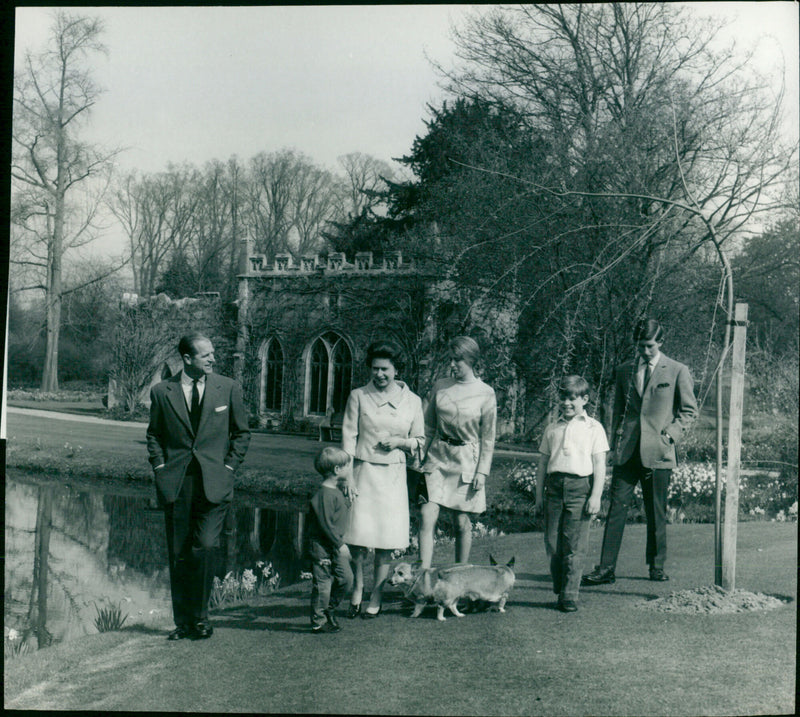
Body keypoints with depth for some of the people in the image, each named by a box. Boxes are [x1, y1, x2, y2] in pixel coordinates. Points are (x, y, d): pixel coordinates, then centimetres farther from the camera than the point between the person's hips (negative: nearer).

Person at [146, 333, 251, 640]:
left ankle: (200, 617, 3)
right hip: (175, 485, 1)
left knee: (205, 548, -14)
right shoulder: (162, 391, 5)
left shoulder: (228, 388, 4)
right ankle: (183, 622, 17)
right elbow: (154, 434, 16)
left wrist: (228, 468, 3)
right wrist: (160, 468, 5)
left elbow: (241, 433, 12)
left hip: (214, 484, -1)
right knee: (178, 555, 5)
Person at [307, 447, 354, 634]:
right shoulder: (323, 495, -21)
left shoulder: (337, 491, 12)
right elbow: (325, 524, -23)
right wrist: (340, 544, -18)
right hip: (321, 547, -10)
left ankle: (328, 609, 27)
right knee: (322, 583, -1)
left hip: (336, 546, 10)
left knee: (346, 578, 9)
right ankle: (318, 622, 11)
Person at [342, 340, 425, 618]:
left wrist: (400, 441, -7)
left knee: (387, 538, 0)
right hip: (363, 472, -1)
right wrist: (347, 476, -8)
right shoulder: (358, 397, 3)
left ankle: (376, 598, 14)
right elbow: (348, 438, 1)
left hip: (393, 475, 1)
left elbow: (420, 441, 14)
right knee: (357, 534, -7)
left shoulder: (412, 401, 7)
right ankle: (357, 585, 18)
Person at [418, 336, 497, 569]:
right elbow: (428, 426, 12)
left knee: (462, 523, 5)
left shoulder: (485, 394, -2)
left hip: (466, 461, -2)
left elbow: (488, 438, 1)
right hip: (437, 456, 2)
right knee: (427, 517, -11)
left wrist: (482, 472, -4)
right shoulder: (440, 386, 6)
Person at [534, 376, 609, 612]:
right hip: (554, 487, 3)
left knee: (574, 546, -5)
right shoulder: (552, 429, 16)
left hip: (580, 487, -3)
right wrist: (539, 494, 12)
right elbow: (543, 463, 18)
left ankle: (569, 596, 2)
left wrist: (596, 496, -5)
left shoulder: (593, 428, 6)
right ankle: (559, 589, 19)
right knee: (552, 544, 1)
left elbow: (599, 465, 2)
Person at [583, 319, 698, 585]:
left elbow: (689, 410, 8)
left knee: (656, 513, 6)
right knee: (617, 507, -3)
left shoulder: (677, 371, 3)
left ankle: (657, 566, 20)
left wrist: (671, 434, -6)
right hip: (627, 451, 2)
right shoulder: (624, 371, 12)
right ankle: (606, 568, -1)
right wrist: (616, 440, 8)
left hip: (658, 452, -2)